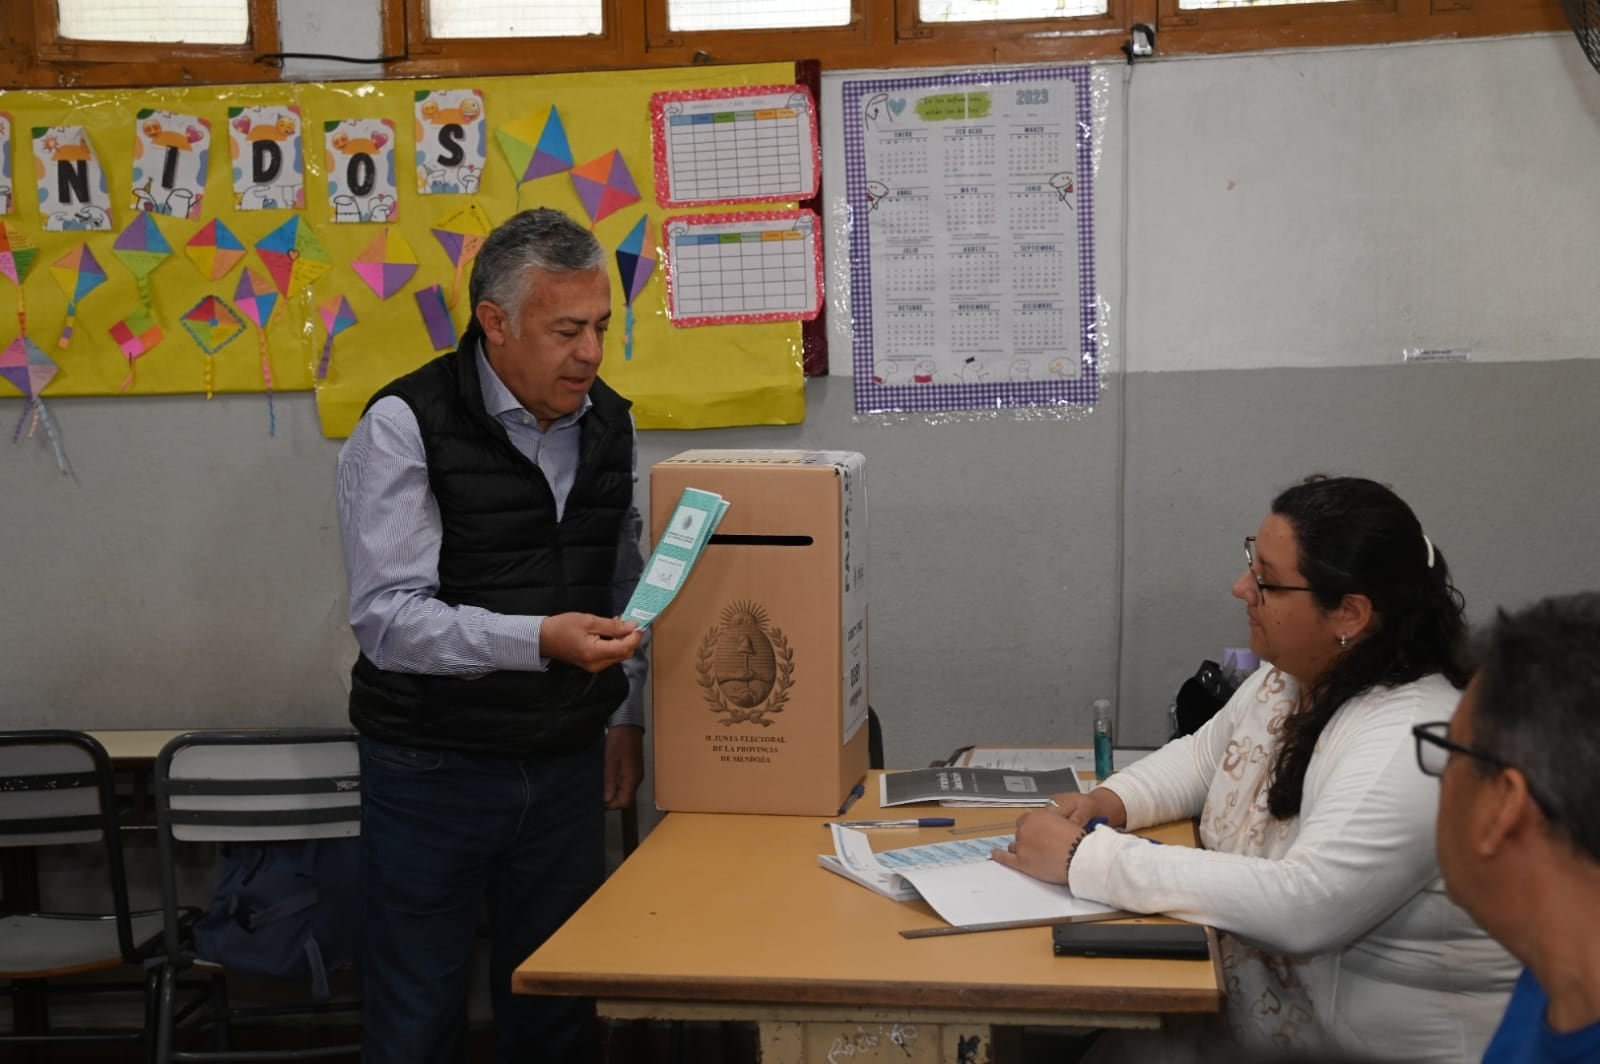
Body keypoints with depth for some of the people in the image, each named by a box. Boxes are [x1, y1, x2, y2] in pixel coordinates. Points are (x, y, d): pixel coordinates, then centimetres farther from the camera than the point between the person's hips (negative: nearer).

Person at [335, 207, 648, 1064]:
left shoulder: (608, 423, 5)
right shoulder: (405, 425, -12)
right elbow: (387, 616, -20)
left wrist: (625, 715, 10)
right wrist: (538, 640, -31)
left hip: (568, 764, 5)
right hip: (433, 768, -4)